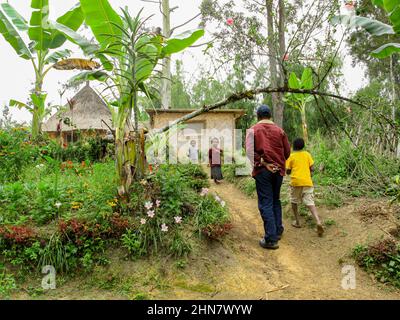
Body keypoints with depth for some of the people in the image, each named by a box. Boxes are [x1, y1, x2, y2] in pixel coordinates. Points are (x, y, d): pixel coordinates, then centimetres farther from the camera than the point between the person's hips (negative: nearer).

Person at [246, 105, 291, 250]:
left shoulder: (253, 130, -1)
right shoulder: (279, 130, 7)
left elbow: (250, 152, -14)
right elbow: (287, 152, 9)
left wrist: (263, 164, -12)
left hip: (263, 171, -4)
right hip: (279, 170, 4)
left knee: (266, 204, -1)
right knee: (276, 201, 20)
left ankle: (271, 239, -2)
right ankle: (278, 231, 28)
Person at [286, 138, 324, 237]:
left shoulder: (291, 156, 4)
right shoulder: (307, 154, 9)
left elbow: (288, 171, 4)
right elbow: (312, 169, 5)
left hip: (296, 181, -1)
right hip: (307, 182, 2)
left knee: (294, 201, 18)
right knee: (310, 203, -2)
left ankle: (297, 222, 20)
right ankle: (318, 222, -21)